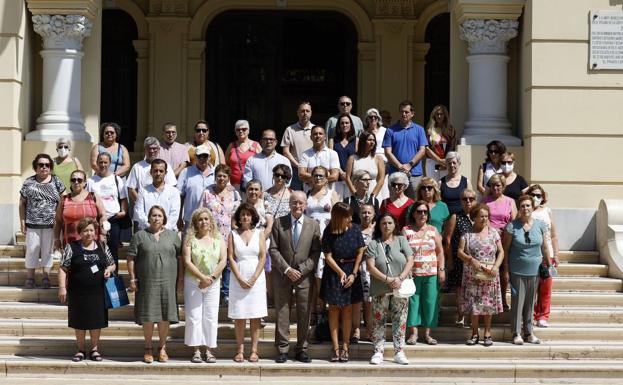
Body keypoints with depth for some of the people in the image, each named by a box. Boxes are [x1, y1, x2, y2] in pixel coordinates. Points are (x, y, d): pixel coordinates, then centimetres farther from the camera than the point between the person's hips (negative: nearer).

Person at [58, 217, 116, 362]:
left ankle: (94, 349, 18)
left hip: (98, 292, 2)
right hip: (78, 293, -2)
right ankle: (81, 350, 17)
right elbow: (63, 269, -4)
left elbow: (112, 264, 17)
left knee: (97, 321, 5)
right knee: (79, 322, 6)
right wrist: (62, 287, -13)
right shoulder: (71, 247, -1)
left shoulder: (102, 247, 8)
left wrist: (109, 269, -5)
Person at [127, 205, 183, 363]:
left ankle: (162, 347, 16)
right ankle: (148, 348, 14)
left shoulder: (172, 236, 10)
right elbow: (131, 259, 3)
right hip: (147, 283, -1)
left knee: (165, 316, 3)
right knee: (148, 316, 2)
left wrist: (181, 279, 4)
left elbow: (180, 258, 10)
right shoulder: (140, 236, 5)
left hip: (167, 283, 1)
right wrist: (132, 279, -4)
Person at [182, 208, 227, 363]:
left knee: (211, 317, 1)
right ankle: (196, 350, 3)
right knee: (194, 316, -2)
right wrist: (202, 277, -16)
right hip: (193, 282, -1)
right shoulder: (190, 238, 0)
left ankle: (209, 350, 6)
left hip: (213, 283, 1)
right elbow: (187, 262, -8)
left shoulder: (218, 239, 5)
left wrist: (211, 278, -13)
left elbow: (223, 260, -2)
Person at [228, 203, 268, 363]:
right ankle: (240, 349, 3)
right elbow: (231, 257, 0)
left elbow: (263, 257, 2)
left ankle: (254, 350, 1)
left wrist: (254, 278, -8)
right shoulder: (233, 234, 6)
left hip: (256, 278, 0)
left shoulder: (259, 233, 7)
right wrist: (240, 279, -9)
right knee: (239, 316, -1)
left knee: (255, 316, -1)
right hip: (238, 278, 0)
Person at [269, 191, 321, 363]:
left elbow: (315, 253, 0)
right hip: (282, 274, 0)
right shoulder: (279, 223, 2)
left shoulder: (313, 225, 3)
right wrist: (287, 269, -12)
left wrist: (301, 270, -11)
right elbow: (273, 250, -2)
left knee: (304, 314, 2)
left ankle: (302, 349, 9)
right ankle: (282, 349, 5)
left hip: (304, 276, 0)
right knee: (282, 312, 1)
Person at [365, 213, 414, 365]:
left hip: (401, 289, 1)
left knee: (400, 321, 2)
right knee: (379, 321, 0)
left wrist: (400, 278, -15)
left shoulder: (401, 240, 7)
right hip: (380, 290, -1)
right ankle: (378, 352, 6)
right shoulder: (373, 244, 2)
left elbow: (410, 261, -1)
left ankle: (399, 352, 7)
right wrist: (387, 279, -16)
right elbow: (370, 266, -6)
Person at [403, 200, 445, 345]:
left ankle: (427, 333, 9)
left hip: (431, 274, 1)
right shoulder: (406, 230, 5)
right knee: (412, 301, -1)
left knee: (430, 302, 0)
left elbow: (440, 251, 10)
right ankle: (413, 332, 7)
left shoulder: (433, 230, 10)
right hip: (412, 273, -1)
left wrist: (441, 269, 3)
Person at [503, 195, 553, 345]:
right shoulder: (512, 226, -5)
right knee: (517, 301, 1)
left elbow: (544, 248, 9)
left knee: (530, 302, 10)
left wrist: (549, 265, 10)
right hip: (517, 271, -2)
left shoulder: (541, 225, 2)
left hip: (534, 270, 2)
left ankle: (528, 333, 19)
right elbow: (506, 249, -1)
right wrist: (506, 268, -4)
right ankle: (516, 333, 8)